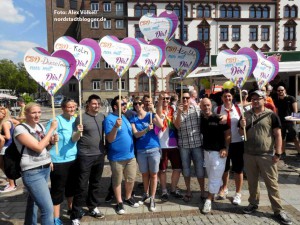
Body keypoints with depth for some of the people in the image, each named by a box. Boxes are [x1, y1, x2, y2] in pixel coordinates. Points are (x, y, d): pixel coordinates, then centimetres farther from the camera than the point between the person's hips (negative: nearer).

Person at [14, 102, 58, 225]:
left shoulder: (40, 126, 7)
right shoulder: (20, 129, -14)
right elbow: (38, 147, -23)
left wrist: (52, 142, -5)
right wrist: (51, 129, -18)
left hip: (46, 169, 8)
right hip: (32, 172, -8)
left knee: (33, 200, 24)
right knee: (47, 208, -11)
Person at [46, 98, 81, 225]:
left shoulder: (75, 120, 4)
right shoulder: (56, 121, -14)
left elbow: (74, 140, -3)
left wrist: (78, 132, -24)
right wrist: (48, 159, -16)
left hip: (73, 159, 6)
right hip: (58, 161, -6)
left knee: (71, 186, 20)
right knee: (57, 189, 4)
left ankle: (71, 208, 41)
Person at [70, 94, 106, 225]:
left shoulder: (102, 117, 6)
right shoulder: (81, 118, -9)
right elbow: (74, 139, -10)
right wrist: (78, 132, -29)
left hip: (100, 155, 5)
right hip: (85, 156, -5)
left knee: (96, 183, 17)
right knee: (82, 186, -1)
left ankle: (93, 208, 33)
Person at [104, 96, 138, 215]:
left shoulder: (125, 117, 10)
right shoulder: (109, 119, -14)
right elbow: (110, 139, -20)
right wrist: (116, 126, -34)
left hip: (130, 155, 7)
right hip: (117, 157, -6)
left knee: (131, 179, 15)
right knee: (117, 181, 10)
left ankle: (128, 198, 36)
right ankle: (119, 202, 27)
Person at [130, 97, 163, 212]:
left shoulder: (150, 115, -2)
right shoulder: (133, 119, 1)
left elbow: (161, 125, -18)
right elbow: (136, 134, -10)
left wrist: (153, 111, -26)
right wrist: (146, 129, -27)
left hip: (154, 148, -2)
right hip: (141, 150, 2)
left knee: (153, 174, 5)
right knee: (145, 174, 16)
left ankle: (152, 199, 17)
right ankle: (146, 194, 36)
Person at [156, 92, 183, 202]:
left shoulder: (173, 110, 8)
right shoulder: (157, 111, -4)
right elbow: (159, 116, -29)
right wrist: (160, 102, -42)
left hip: (173, 144, 4)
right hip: (162, 145, -4)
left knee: (177, 168, 10)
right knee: (162, 170, 8)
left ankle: (173, 189, 30)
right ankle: (164, 191, 26)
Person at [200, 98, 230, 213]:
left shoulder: (218, 118, -12)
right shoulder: (200, 119, 2)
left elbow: (227, 133, -8)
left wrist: (225, 148, -14)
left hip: (218, 152, -5)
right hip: (206, 151, 5)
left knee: (214, 177, -2)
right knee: (212, 175, 16)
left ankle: (209, 200, 6)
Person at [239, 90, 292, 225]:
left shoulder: (271, 115, -5)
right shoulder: (246, 115, 6)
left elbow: (278, 135, -6)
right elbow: (241, 134, 13)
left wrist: (278, 153, -12)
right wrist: (242, 127, -9)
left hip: (267, 155, -4)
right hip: (248, 154, 4)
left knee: (272, 183, 4)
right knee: (252, 181, 16)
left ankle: (278, 210, 16)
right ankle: (253, 203, 32)